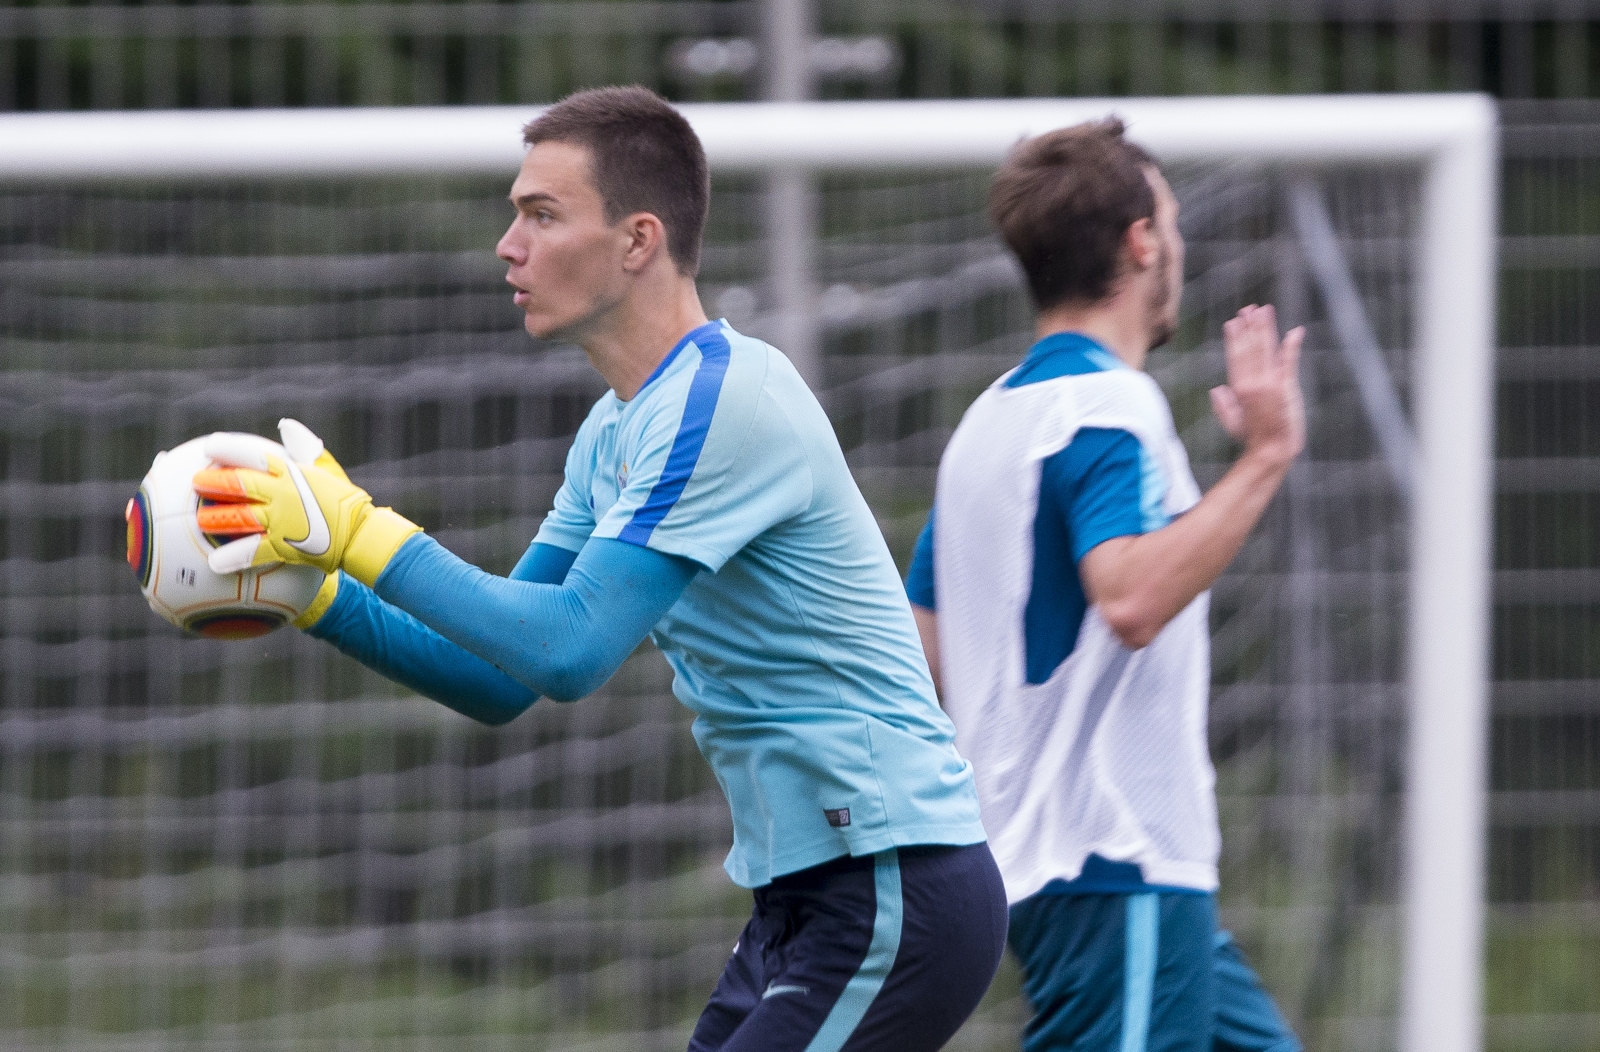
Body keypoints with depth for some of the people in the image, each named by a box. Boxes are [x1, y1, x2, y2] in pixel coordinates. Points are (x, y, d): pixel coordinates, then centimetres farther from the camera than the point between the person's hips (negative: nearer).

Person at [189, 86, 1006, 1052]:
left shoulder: (726, 398, -17)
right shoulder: (618, 429, 15)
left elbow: (571, 651, -24)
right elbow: (503, 680, 17)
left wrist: (359, 532, -20)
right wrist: (314, 595, 6)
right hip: (804, 897, 10)